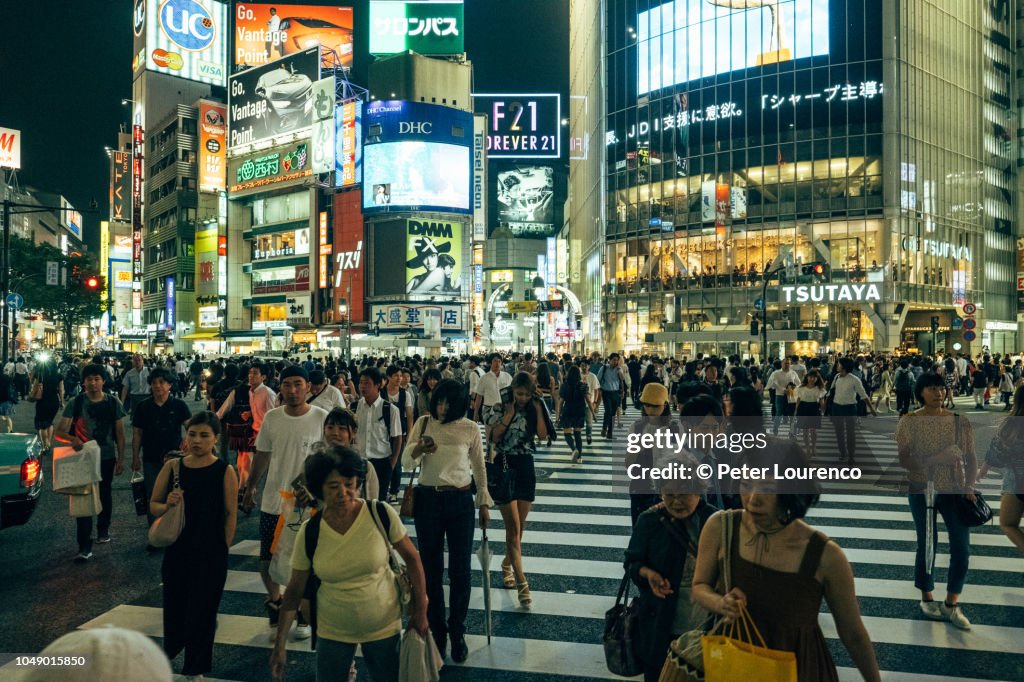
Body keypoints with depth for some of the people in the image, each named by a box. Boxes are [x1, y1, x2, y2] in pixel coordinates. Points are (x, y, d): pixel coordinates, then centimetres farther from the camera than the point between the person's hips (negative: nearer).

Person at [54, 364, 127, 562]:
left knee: (104, 495, 17)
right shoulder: (75, 403, -5)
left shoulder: (113, 403, -2)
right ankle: (85, 547, -4)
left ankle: (103, 530, 40)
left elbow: (119, 433, 3)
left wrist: (120, 459, 0)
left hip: (106, 458, 1)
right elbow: (60, 431, -9)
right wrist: (72, 439, -32)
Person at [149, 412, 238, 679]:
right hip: (177, 551, 3)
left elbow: (231, 513, -6)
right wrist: (167, 505, -16)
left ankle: (195, 669, 28)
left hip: (210, 556, -3)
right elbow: (153, 505, 6)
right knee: (174, 606, 16)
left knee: (202, 614, 7)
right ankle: (171, 650, 47)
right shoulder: (172, 466, -2)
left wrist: (221, 550, -3)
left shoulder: (225, 471, -10)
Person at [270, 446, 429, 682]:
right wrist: (280, 643, -2)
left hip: (384, 626, -1)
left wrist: (420, 611, -5)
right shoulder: (309, 532, -12)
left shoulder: (381, 514, -18)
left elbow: (412, 558, -8)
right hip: (332, 631, 1)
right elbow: (294, 590, -2)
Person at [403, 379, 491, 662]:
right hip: (428, 500, 1)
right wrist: (419, 448, -24)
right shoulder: (423, 423, -1)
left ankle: (457, 633, 23)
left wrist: (484, 503, 6)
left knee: (460, 570, 4)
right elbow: (406, 461, -3)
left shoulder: (470, 429, -4)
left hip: (460, 501, -1)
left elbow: (479, 468, 6)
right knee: (431, 569, 10)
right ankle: (437, 631, 27)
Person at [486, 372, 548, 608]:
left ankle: (507, 564, 35)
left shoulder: (533, 409, 5)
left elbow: (543, 435, -4)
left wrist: (538, 410, -10)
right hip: (503, 466, -4)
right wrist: (509, 415, -18)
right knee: (513, 526, -8)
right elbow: (492, 437, -15)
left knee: (520, 526, 11)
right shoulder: (500, 408, -6)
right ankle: (522, 583, -7)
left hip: (526, 466, 4)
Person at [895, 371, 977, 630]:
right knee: (927, 546, 8)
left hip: (954, 490, 2)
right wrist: (933, 461, -24)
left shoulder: (959, 421, -1)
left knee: (962, 548, -1)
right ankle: (927, 598, 30)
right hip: (922, 491, -2)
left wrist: (969, 486, -12)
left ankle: (951, 603, 17)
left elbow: (971, 457, 1)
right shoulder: (909, 421, -7)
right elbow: (903, 459, -12)